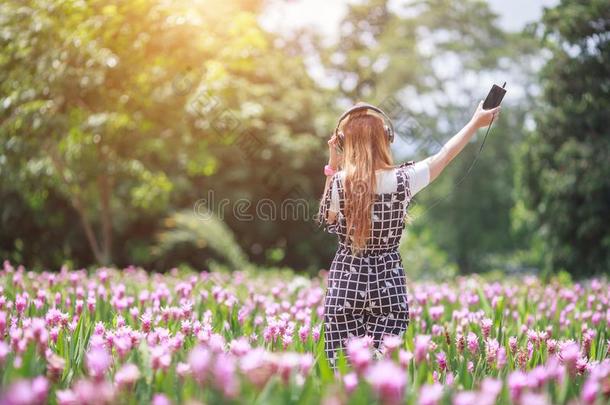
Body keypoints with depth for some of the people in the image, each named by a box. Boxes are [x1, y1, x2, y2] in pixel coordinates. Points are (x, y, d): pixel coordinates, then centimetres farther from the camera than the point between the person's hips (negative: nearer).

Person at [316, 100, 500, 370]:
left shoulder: (340, 182, -10)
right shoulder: (403, 180, -8)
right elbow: (443, 157, 9)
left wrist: (331, 169, 7)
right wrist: (476, 122, 23)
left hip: (346, 282, 0)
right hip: (389, 284, 1)